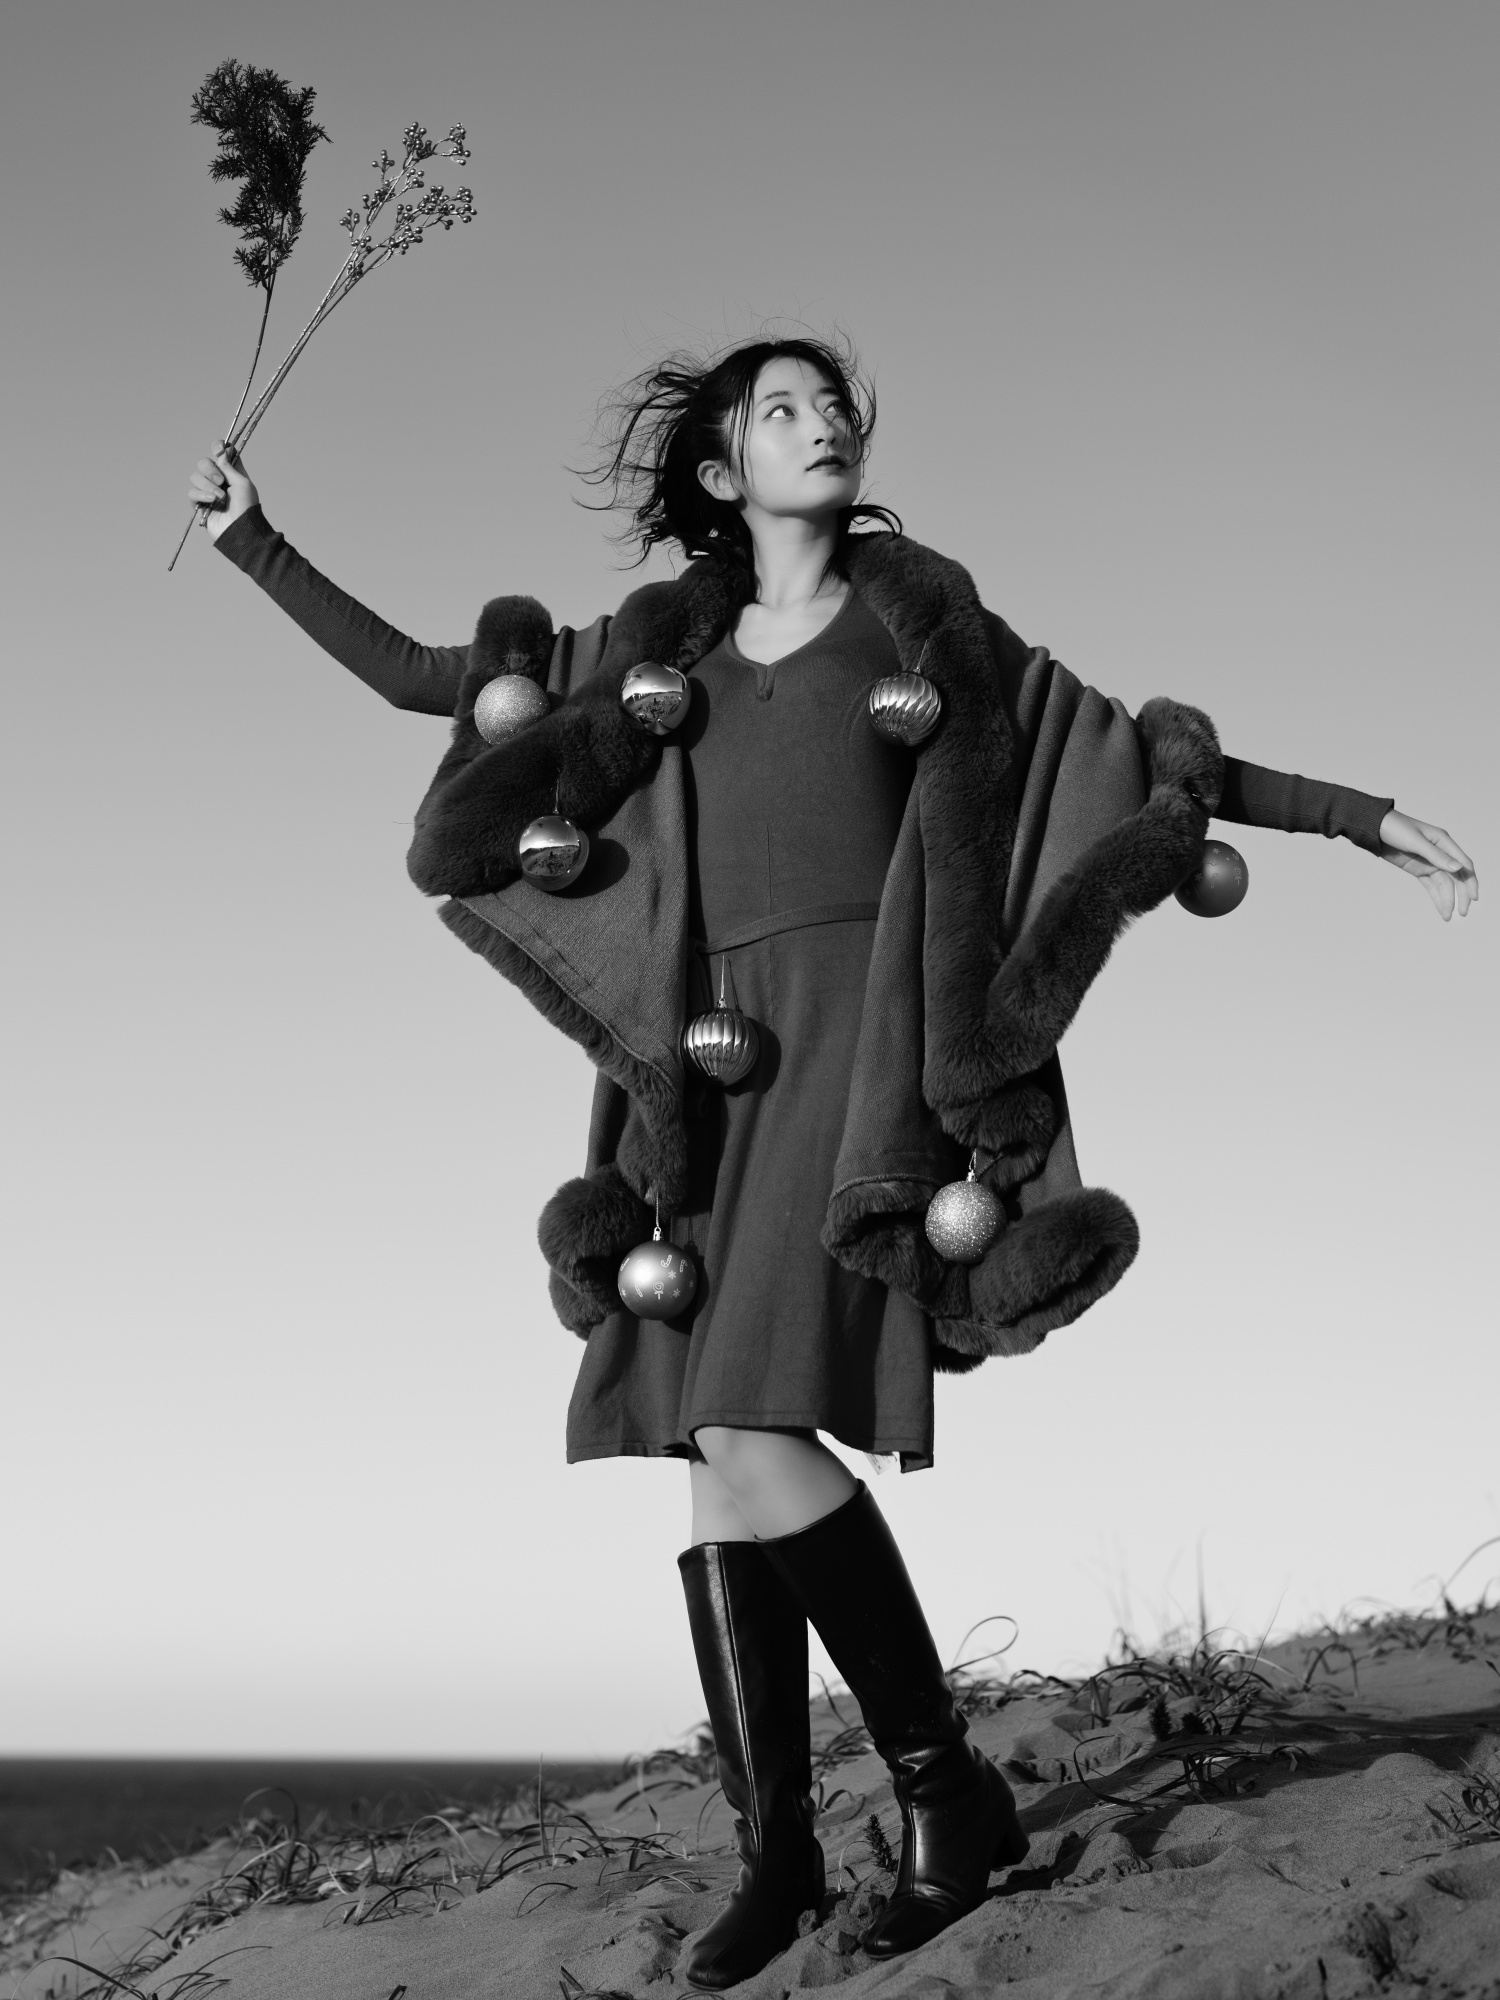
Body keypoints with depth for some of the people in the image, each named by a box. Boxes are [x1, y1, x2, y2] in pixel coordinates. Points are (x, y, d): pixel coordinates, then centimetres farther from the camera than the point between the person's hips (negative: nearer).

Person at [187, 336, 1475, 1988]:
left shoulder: (919, 619, 11)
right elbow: (420, 678, 21)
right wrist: (253, 542, 17)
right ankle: (775, 1851, 9)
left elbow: (1128, 751, 12)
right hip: (721, 1077, 4)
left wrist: (1360, 816, 9)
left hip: (869, 1053, -4)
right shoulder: (656, 652, 17)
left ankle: (948, 1785, -5)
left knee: (750, 1437, -21)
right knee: (718, 1458, -1)